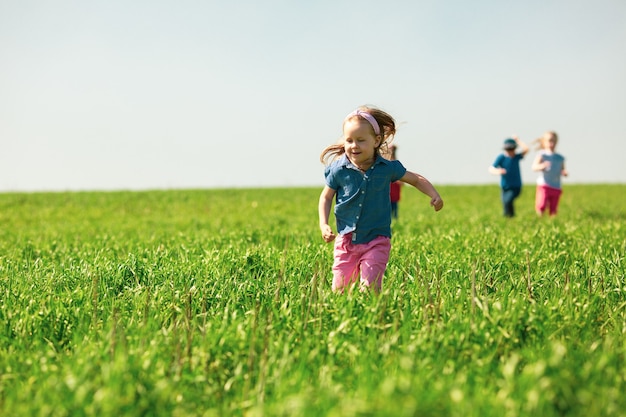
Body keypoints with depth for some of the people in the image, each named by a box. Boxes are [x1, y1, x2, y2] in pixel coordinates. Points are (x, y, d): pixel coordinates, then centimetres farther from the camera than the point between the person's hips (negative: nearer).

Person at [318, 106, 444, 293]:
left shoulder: (387, 168, -5)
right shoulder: (338, 170, -7)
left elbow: (416, 179, 10)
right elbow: (326, 197, 8)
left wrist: (434, 196, -6)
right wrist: (324, 225, -5)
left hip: (376, 241, -1)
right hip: (346, 240, 1)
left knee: (369, 288, -13)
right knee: (339, 290, 5)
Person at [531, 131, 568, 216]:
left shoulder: (560, 158, 13)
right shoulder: (542, 155, 0)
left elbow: (563, 170, 20)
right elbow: (534, 167, -13)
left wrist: (564, 172, -3)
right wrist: (542, 166, -33)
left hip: (556, 187, 4)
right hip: (544, 185, -4)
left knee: (553, 211, 3)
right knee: (541, 207, -18)